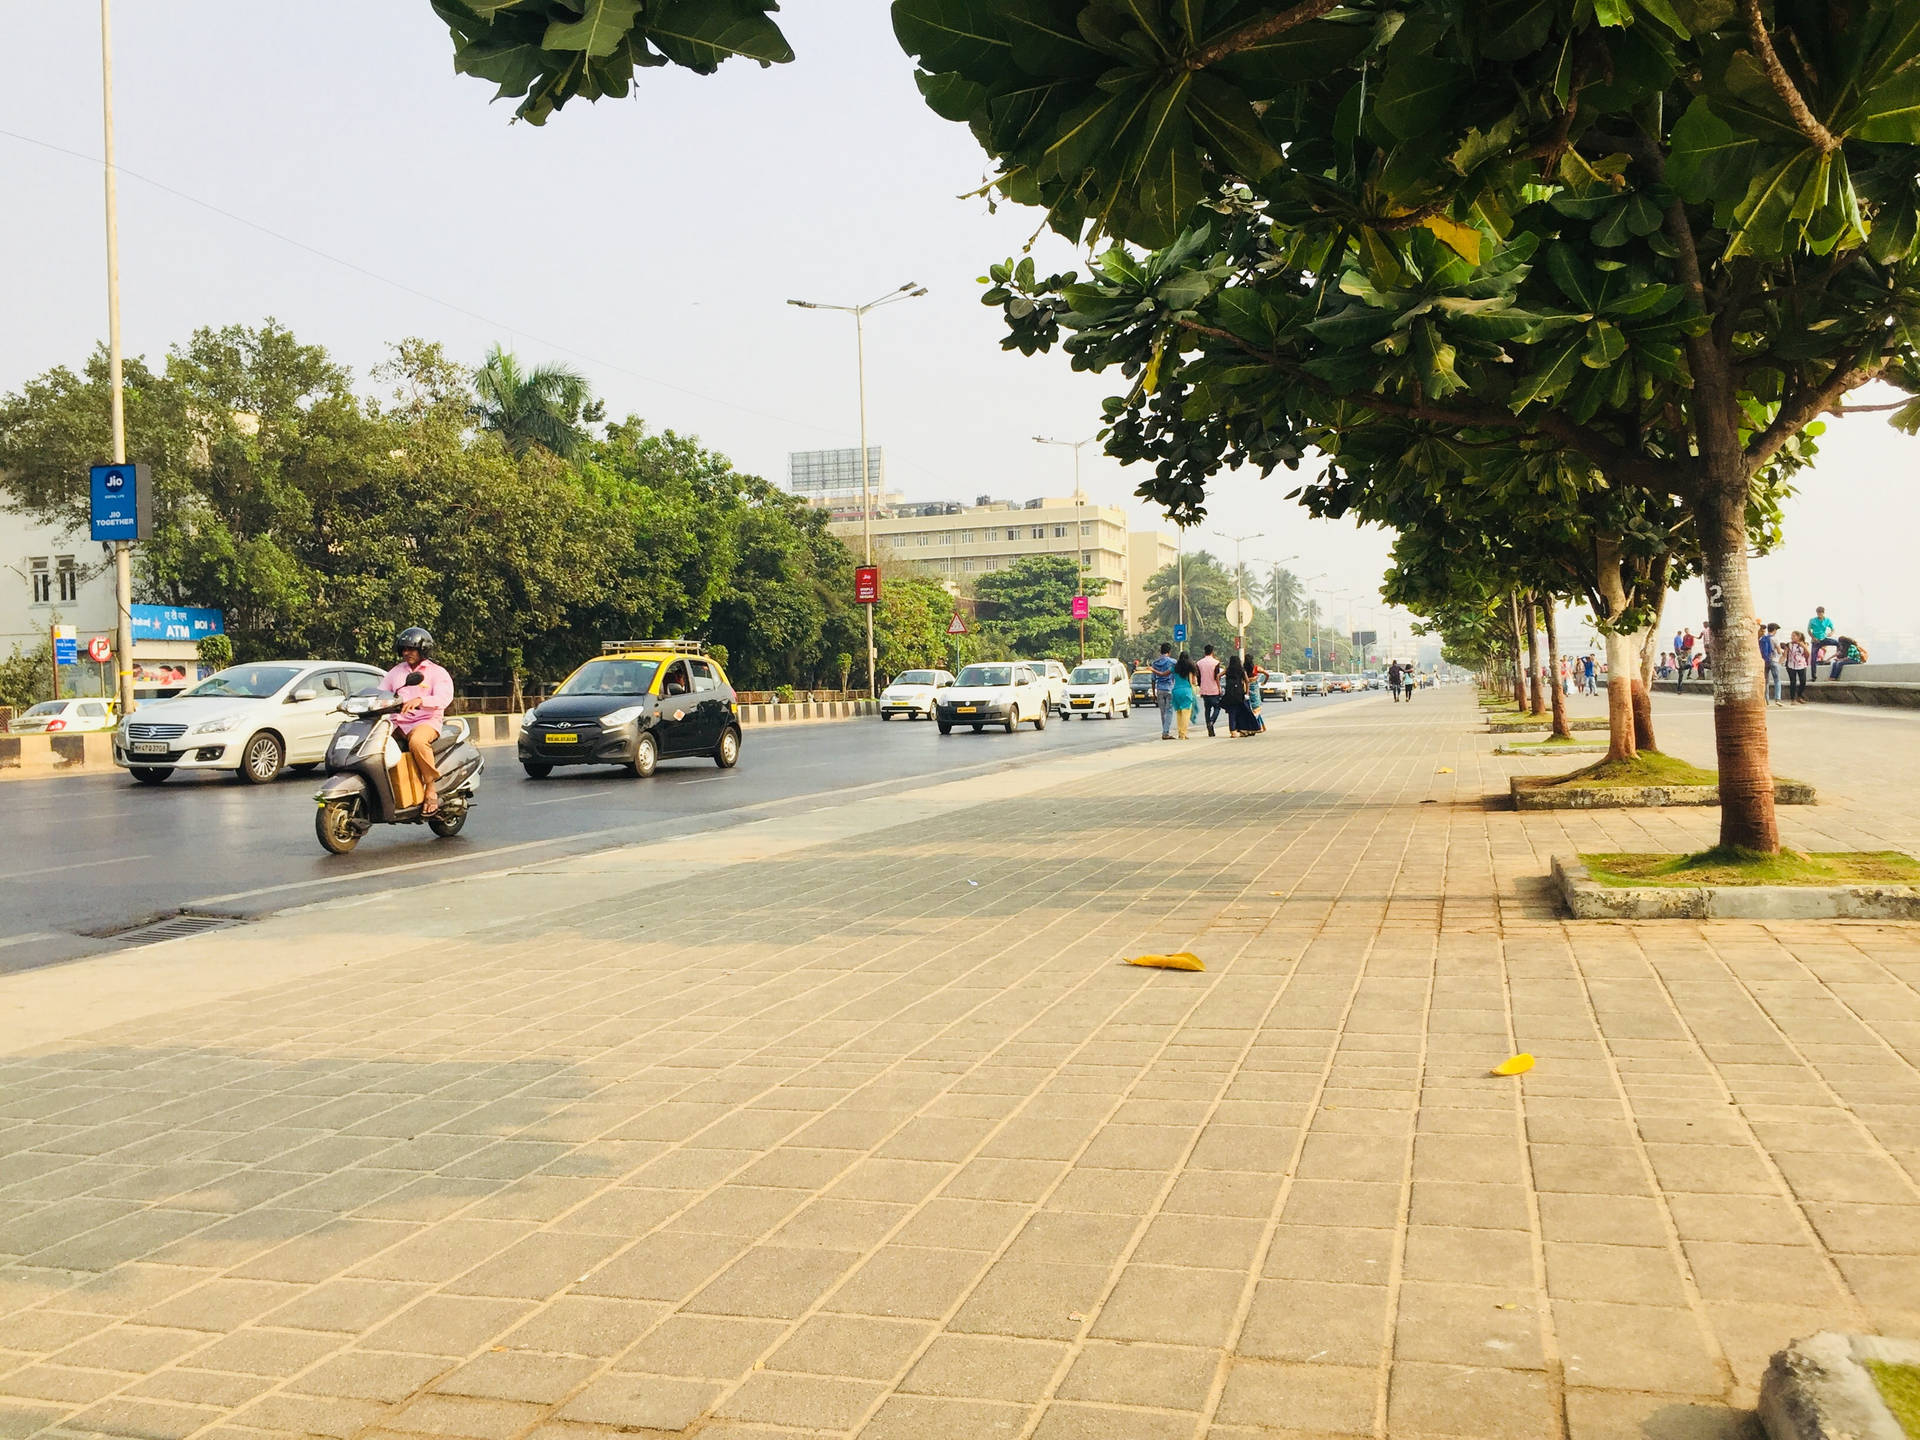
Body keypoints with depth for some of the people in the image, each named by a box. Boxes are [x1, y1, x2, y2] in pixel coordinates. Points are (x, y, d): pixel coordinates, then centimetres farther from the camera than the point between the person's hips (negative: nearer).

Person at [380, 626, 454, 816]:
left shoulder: (437, 673, 6)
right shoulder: (396, 672, 23)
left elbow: (444, 697, -12)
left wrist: (420, 700, -32)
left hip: (427, 722, -6)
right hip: (399, 723, 6)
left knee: (417, 741, -39)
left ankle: (432, 788, -26)